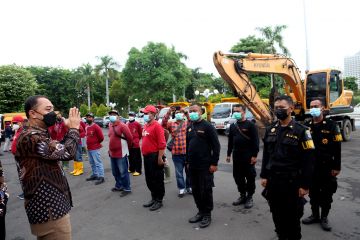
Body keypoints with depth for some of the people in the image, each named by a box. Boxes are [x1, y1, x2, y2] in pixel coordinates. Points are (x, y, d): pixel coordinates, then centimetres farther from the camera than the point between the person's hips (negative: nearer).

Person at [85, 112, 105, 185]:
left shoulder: (96, 127, -14)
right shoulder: (86, 127, 11)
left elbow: (101, 137, -13)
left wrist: (96, 143, 0)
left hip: (95, 148, -9)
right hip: (89, 148, 9)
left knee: (98, 162, -8)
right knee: (92, 163, 16)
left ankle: (101, 177, -6)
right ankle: (95, 175, 28)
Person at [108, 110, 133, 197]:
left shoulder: (122, 125, -13)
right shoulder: (110, 125, 10)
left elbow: (130, 137, -13)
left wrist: (127, 146, 0)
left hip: (121, 153, -8)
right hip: (112, 153, 8)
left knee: (123, 172, -1)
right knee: (115, 172, 19)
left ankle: (127, 188, 10)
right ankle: (119, 186, 36)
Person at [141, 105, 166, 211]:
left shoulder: (156, 125, -14)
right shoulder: (145, 125, 13)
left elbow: (162, 143, -19)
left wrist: (160, 157, -21)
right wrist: (144, 154, 18)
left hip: (154, 156, -9)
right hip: (146, 156, 9)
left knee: (157, 179, 3)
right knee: (149, 179, 17)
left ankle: (159, 200, 16)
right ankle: (153, 198, 31)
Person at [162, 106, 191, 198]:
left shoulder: (187, 123, 4)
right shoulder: (171, 124, 7)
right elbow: (163, 124, -11)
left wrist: (186, 113, -27)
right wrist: (169, 112, -21)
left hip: (187, 152, 0)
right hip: (176, 153, 1)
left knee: (189, 171, 12)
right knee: (179, 172, 9)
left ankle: (189, 187, 29)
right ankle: (181, 189, 20)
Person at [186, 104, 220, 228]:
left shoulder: (207, 126, -9)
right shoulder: (189, 128, 12)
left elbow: (216, 145, -12)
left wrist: (214, 163, -15)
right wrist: (188, 162, 16)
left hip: (205, 166, -6)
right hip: (192, 166, 7)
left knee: (205, 190, 1)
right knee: (195, 190, 13)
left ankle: (207, 214, 16)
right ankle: (201, 211, 29)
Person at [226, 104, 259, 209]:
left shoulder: (250, 125, -8)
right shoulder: (233, 126, 11)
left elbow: (255, 141, -10)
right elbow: (230, 141, 16)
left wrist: (254, 155, -14)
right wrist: (229, 154, 14)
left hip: (248, 157, -6)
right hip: (236, 156, 6)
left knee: (250, 177, 5)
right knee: (238, 177, 12)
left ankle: (249, 197, 18)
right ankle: (242, 195, 27)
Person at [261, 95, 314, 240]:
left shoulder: (301, 131, -10)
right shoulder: (270, 130, 6)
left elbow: (308, 161, -11)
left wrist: (305, 185, -12)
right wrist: (264, 176, 9)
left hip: (292, 181, -5)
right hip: (273, 180, 5)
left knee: (292, 216, 8)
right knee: (277, 214, 17)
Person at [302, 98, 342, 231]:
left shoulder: (331, 125, -7)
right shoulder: (306, 126, 4)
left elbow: (337, 148, -8)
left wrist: (336, 167, -10)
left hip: (326, 167, -3)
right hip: (310, 166, 3)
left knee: (326, 193, 8)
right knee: (313, 192, 13)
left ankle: (324, 217, 24)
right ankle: (315, 215, 29)